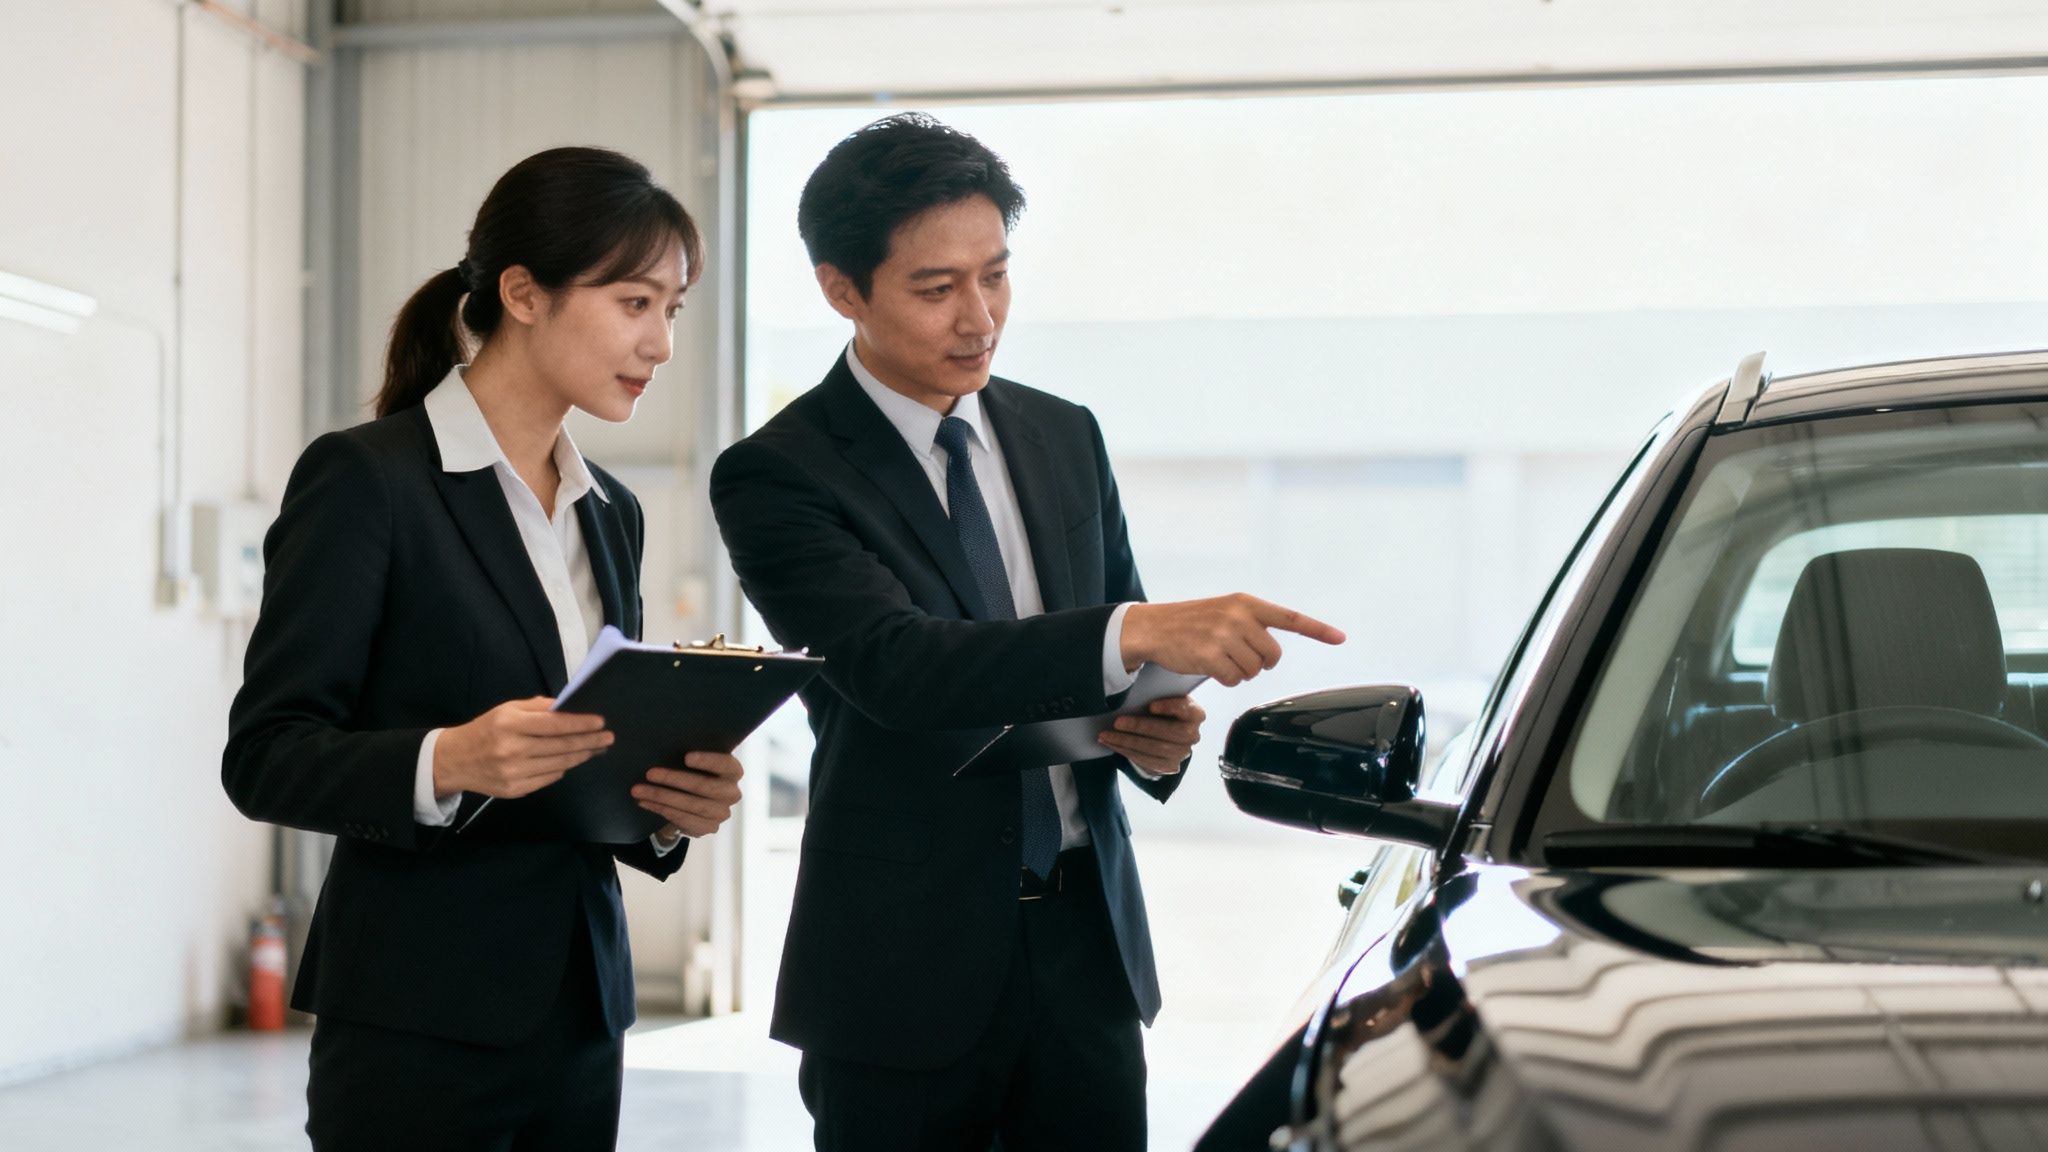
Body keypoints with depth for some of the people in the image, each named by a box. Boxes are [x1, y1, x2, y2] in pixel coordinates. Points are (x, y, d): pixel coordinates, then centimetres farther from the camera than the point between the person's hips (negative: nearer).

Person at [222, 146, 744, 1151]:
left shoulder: (611, 513, 14)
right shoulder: (366, 478, -7)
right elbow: (265, 756, -11)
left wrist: (674, 806, -2)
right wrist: (447, 762, -27)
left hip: (579, 1018, 6)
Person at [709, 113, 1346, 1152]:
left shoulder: (1066, 439, 10)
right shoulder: (776, 474, -9)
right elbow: (896, 664, -25)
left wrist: (1156, 734, -7)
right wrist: (1138, 632, -36)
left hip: (1089, 948, 5)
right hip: (905, 974, -4)